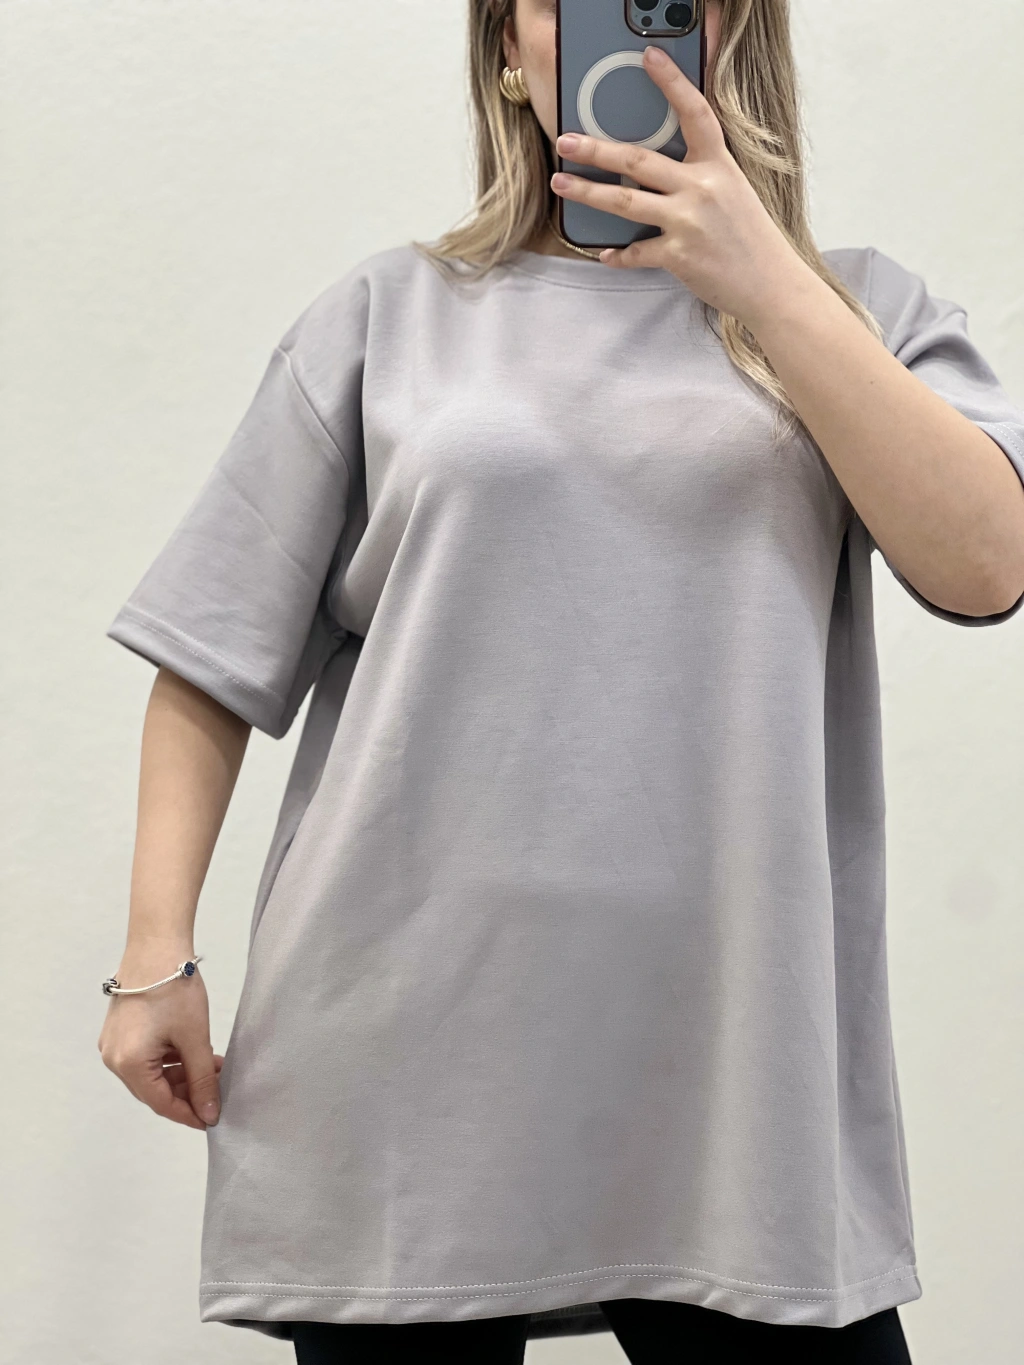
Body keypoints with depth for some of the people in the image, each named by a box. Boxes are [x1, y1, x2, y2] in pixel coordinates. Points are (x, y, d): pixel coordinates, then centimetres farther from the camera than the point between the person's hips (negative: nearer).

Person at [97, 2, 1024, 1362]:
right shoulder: (391, 314, 10)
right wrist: (156, 956, 1)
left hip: (737, 1069, 0)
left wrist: (761, 279, -10)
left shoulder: (853, 314, 11)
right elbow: (214, 656, 9)